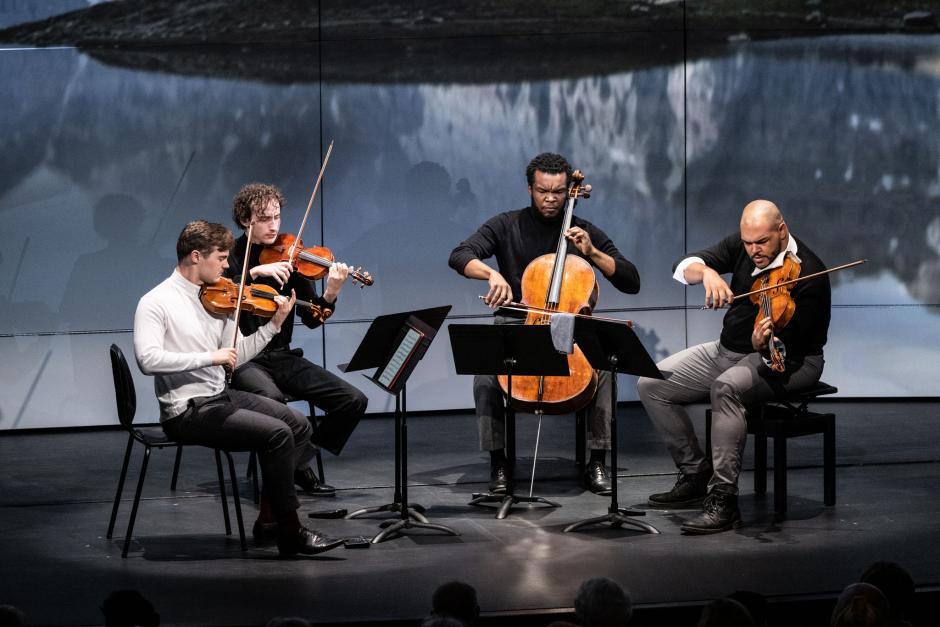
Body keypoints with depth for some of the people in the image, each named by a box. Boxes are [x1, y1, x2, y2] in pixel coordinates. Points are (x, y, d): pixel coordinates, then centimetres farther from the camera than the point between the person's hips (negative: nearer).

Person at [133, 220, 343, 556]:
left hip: (221, 396, 9)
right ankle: (291, 534, -14)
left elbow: (236, 355, 14)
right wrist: (209, 356, -27)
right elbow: (148, 358, -27)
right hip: (187, 410, -9)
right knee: (277, 433, -21)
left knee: (298, 424, 4)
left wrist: (275, 324, 3)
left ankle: (270, 516, 10)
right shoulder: (156, 303, -13)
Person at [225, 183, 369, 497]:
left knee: (354, 401, -9)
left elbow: (311, 319, 2)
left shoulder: (288, 258, 7)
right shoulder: (230, 257, -1)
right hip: (242, 360, -5)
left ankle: (302, 459, 8)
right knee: (272, 398, -37)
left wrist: (330, 295, -18)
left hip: (282, 357, 5)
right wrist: (254, 272, -29)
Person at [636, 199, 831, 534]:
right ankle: (695, 475, 6)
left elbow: (788, 350, -25)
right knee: (651, 384, -5)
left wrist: (762, 345, -48)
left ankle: (723, 500, -35)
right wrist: (706, 272, -31)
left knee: (725, 386, -39)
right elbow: (682, 268, -8)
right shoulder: (741, 246, -3)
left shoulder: (807, 274, -22)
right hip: (729, 350, 8)